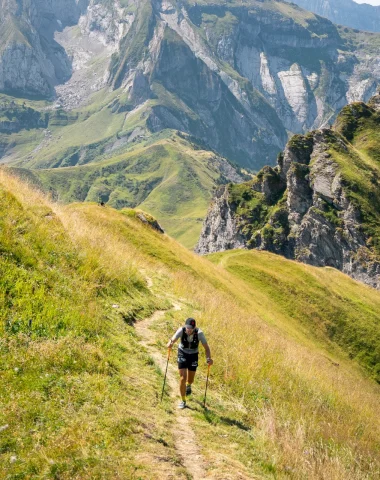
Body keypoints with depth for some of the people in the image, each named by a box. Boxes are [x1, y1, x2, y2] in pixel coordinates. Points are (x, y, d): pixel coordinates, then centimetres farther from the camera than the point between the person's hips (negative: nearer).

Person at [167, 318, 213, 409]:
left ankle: (188, 385, 52)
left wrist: (209, 358, -38)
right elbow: (173, 340, -32)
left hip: (193, 355, 1)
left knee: (190, 379, 14)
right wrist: (170, 344, -57)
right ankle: (183, 401, 7)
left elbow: (206, 347, -21)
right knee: (183, 378, -9)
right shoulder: (181, 330, -26)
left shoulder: (199, 333, -27)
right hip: (182, 354, -1)